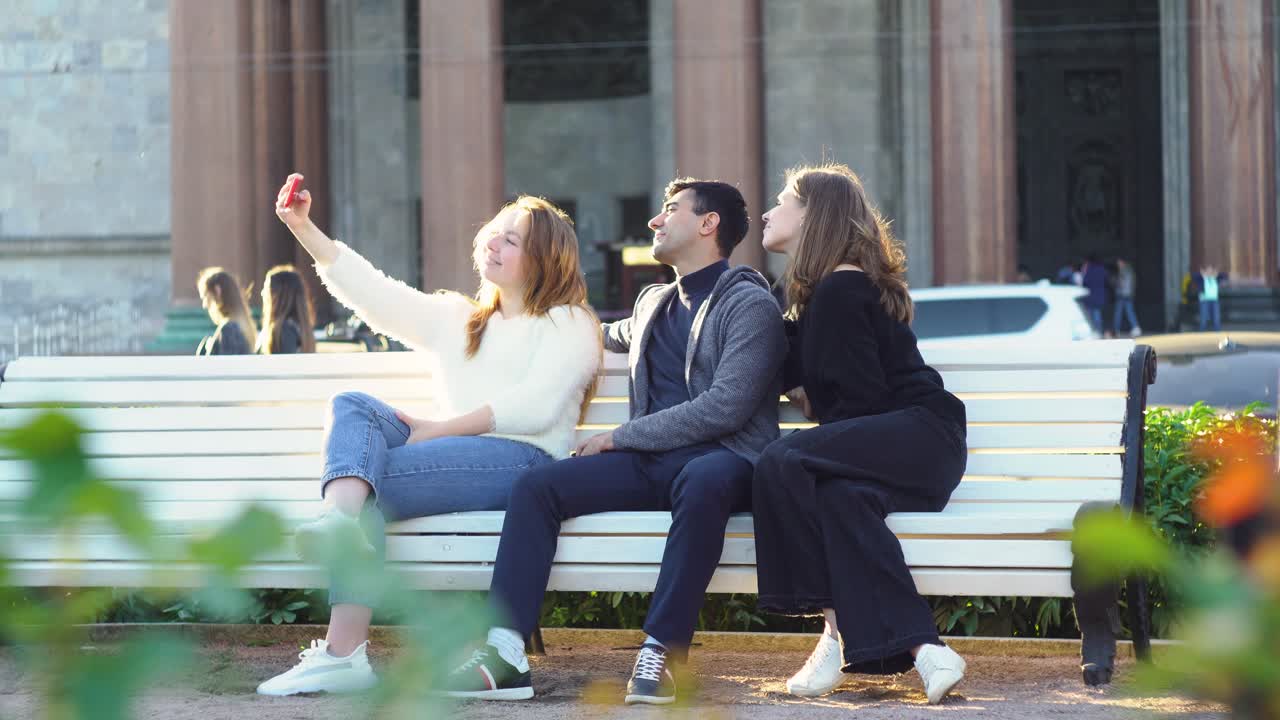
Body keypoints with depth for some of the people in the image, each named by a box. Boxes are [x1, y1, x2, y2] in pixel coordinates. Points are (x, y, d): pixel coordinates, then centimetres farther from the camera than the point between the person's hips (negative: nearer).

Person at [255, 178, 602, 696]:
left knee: (360, 468, -27)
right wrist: (303, 229, 7)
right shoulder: (454, 319, 30)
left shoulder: (569, 324, 10)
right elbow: (373, 292, 18)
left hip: (523, 460, -6)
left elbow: (534, 408, -6)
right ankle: (341, 521, -48)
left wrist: (438, 429, -11)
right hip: (454, 460, 6)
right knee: (353, 405, -21)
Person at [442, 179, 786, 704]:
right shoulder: (654, 303, 24)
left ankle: (661, 653, -40)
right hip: (652, 463, 7)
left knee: (702, 482, -42)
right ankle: (505, 656, -28)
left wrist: (619, 437, -10)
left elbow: (725, 407, -13)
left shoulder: (749, 305, -1)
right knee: (537, 486, -16)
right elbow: (611, 337, 50)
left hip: (723, 459, -7)